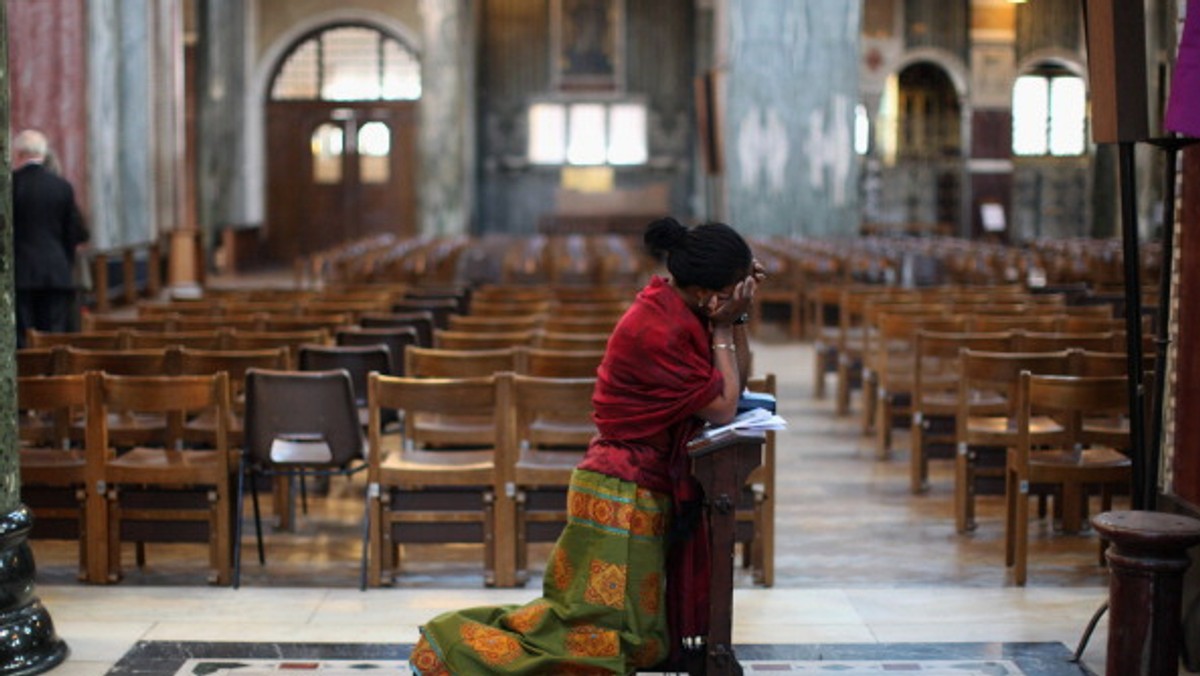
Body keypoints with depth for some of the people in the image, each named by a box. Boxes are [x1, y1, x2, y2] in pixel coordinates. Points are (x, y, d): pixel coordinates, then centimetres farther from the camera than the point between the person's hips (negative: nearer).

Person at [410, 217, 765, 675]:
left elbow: (734, 384, 10)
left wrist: (737, 315, -2)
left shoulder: (673, 305, 5)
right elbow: (722, 409, -19)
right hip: (623, 496, -10)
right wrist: (724, 328, -11)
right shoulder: (659, 331, -24)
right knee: (597, 634, -3)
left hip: (644, 488, 10)